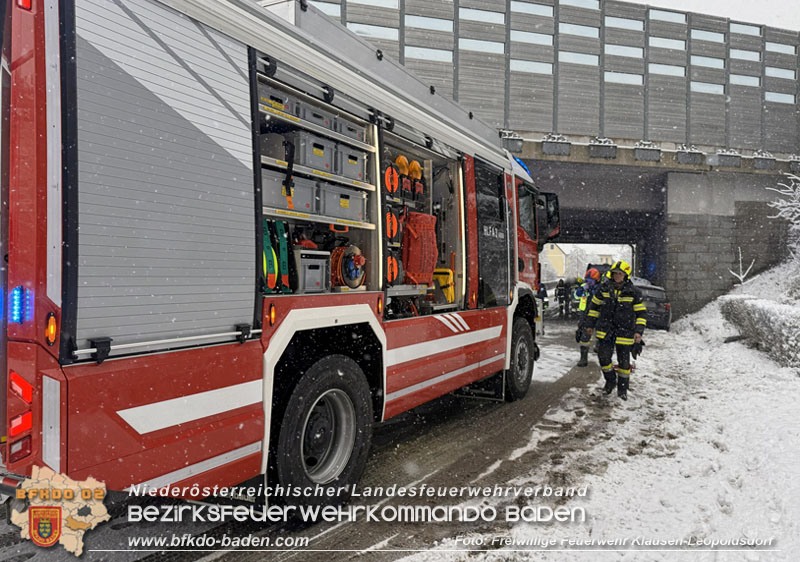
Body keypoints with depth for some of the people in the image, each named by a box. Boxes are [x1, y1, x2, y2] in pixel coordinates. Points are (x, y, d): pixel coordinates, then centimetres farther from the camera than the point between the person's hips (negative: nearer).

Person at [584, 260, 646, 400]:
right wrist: (590, 324, 10)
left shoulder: (633, 292, -6)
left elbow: (641, 313, -1)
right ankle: (610, 381, 27)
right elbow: (594, 306, 11)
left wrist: (639, 331, -12)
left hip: (624, 332, -1)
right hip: (605, 330, 2)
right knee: (604, 357, 0)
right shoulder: (604, 288, 0)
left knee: (624, 361, 7)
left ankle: (622, 388, 25)